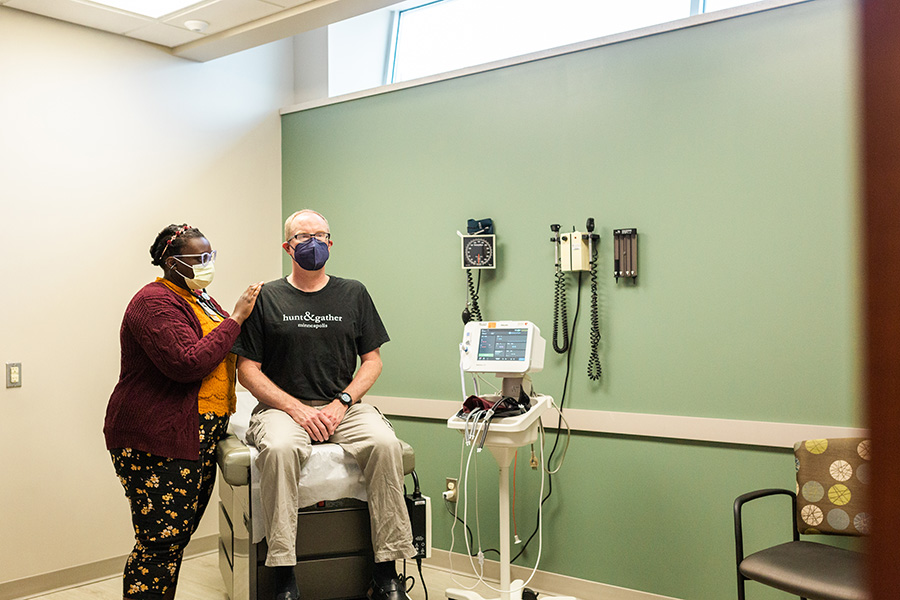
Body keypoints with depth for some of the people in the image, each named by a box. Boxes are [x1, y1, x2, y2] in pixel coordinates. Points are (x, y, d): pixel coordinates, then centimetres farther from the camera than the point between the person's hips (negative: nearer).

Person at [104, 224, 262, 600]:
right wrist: (235, 319, -18)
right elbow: (186, 363, -25)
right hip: (156, 443, -9)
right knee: (160, 541, -7)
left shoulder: (198, 298, 19)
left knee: (177, 538, 13)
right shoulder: (155, 302, -12)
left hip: (199, 438, 9)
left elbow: (219, 351, 24)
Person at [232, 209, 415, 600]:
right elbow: (247, 370, 2)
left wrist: (341, 403, -7)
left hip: (344, 406, 2)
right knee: (279, 448, -35)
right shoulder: (266, 298, 5)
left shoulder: (353, 294, 12)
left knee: (385, 444, -28)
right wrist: (296, 408, -12)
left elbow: (372, 360, 11)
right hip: (282, 406, -1)